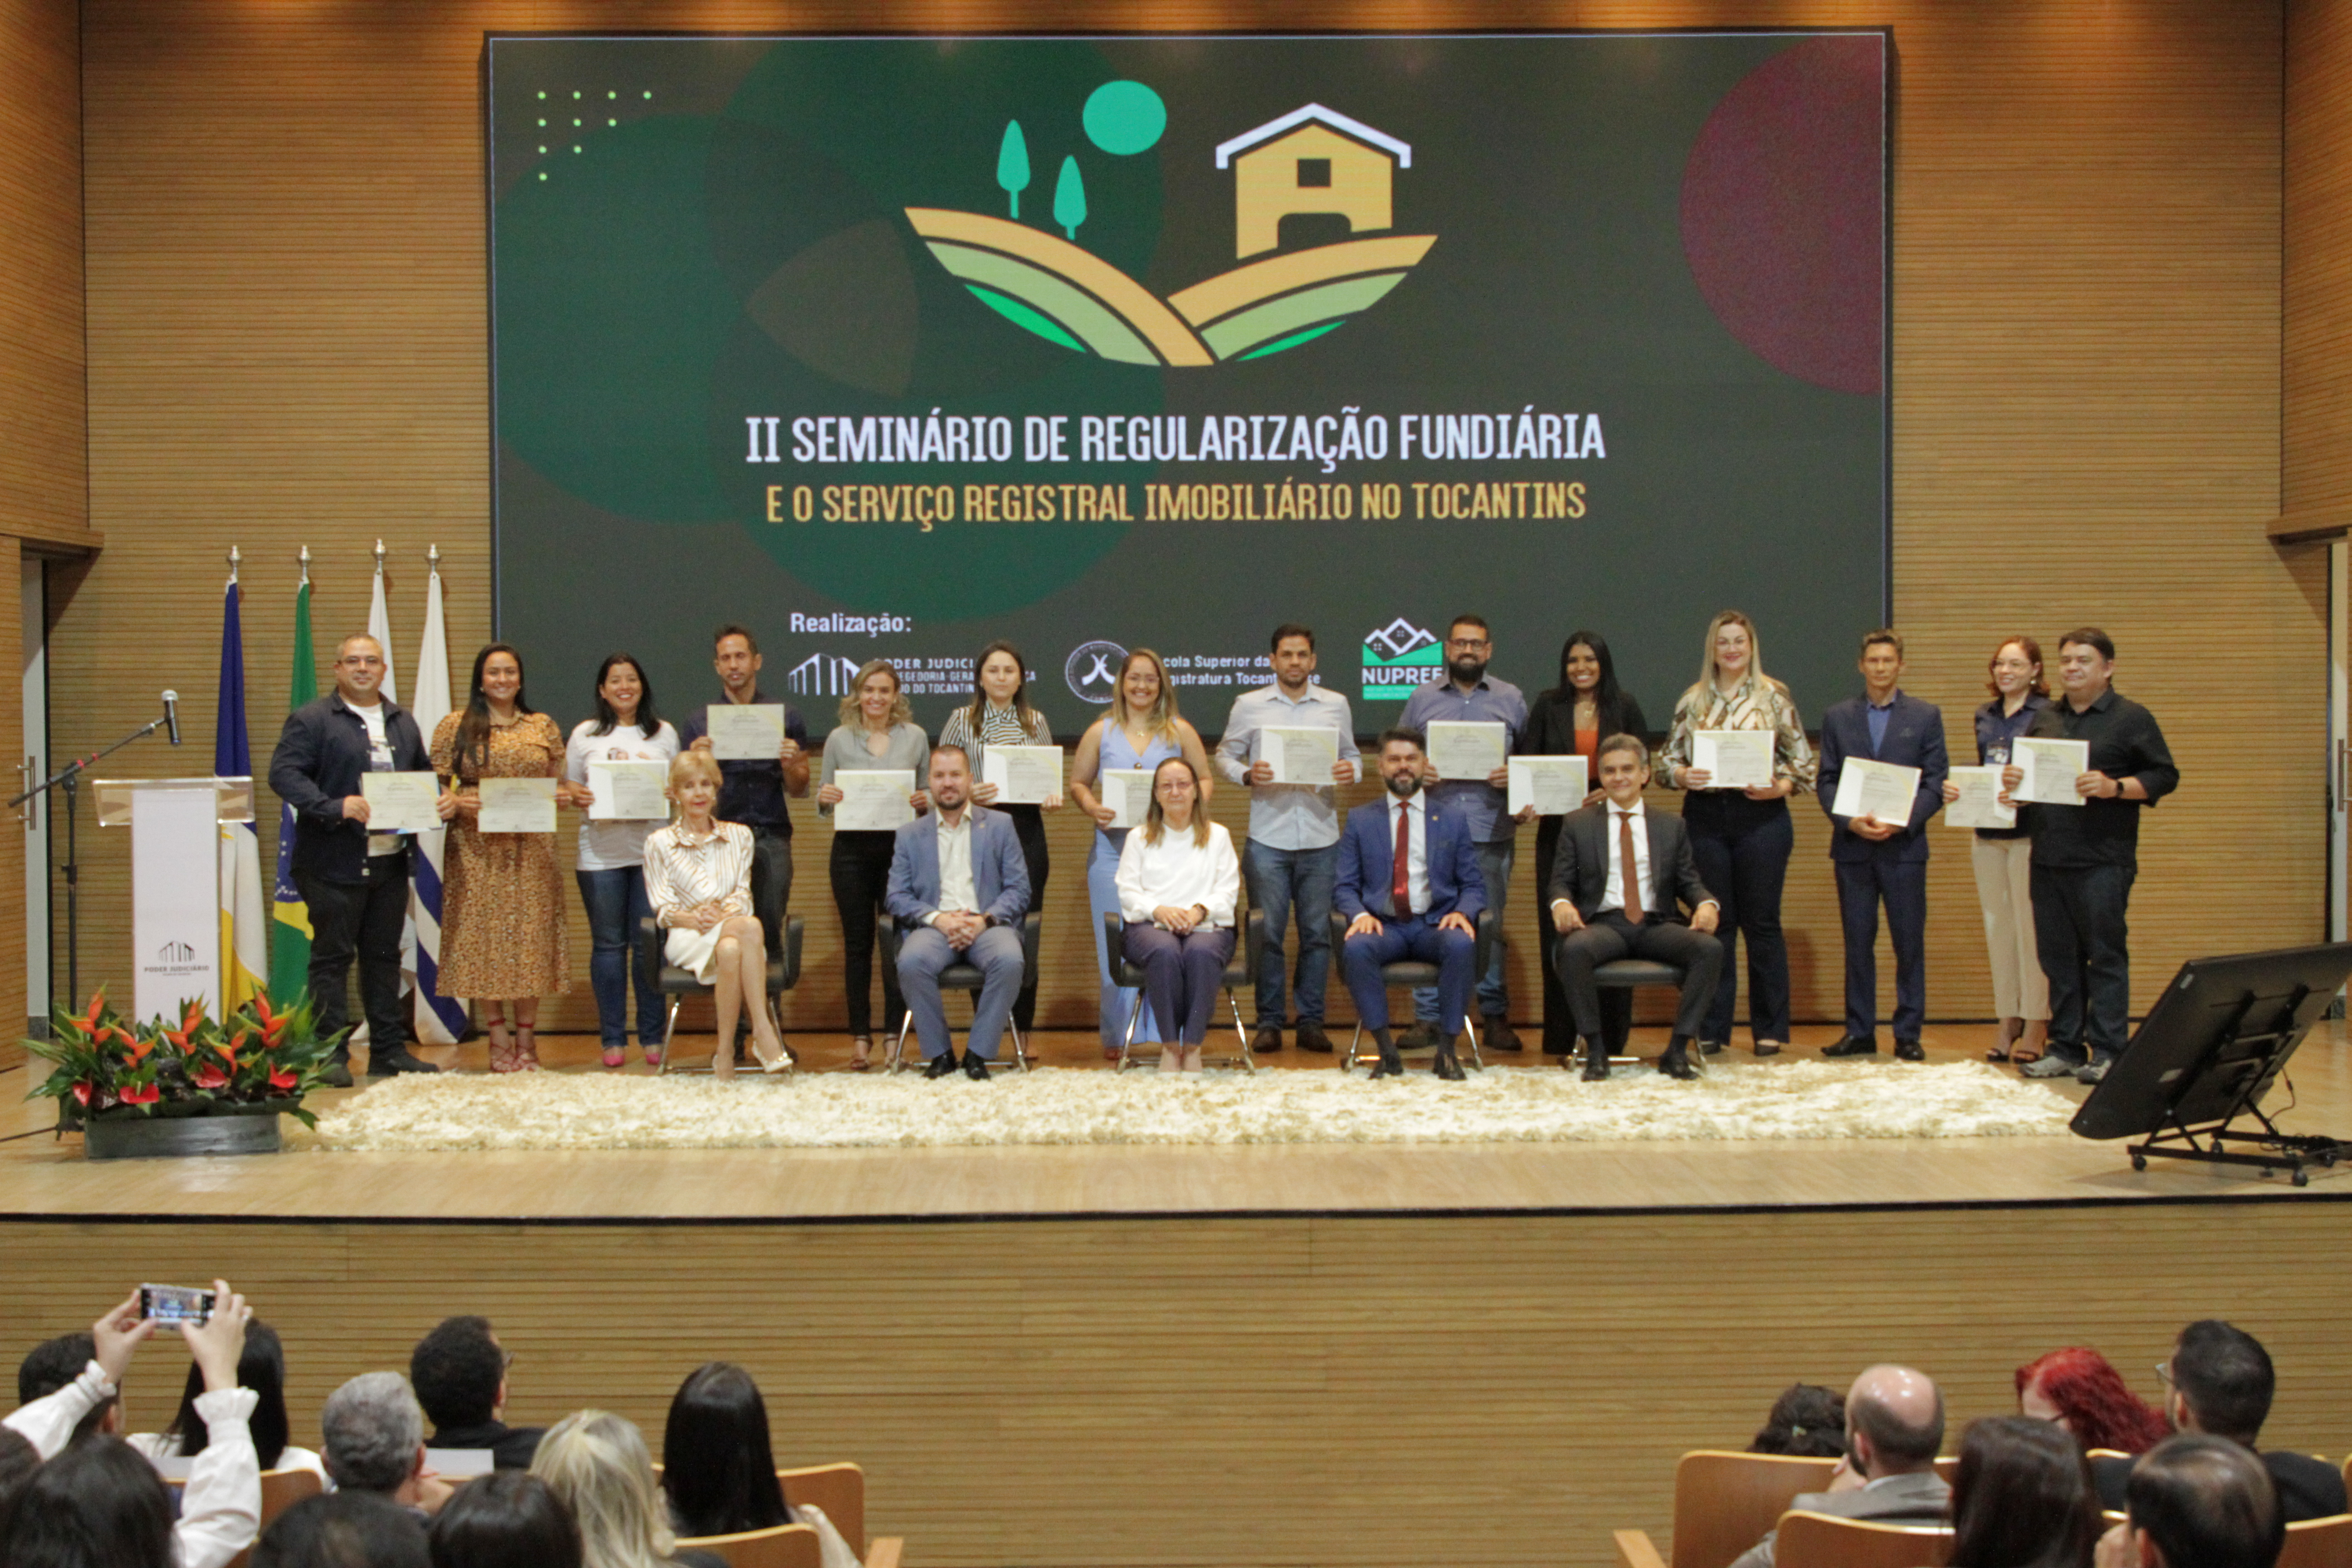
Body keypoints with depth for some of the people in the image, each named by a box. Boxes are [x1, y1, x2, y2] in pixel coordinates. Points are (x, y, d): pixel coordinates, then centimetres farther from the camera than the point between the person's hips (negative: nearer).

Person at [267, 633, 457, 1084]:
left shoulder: (402, 722, 17)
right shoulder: (310, 720, -4)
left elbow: (424, 774, 24)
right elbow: (283, 774, -13)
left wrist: (443, 799, 1)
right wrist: (336, 807, -25)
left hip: (390, 861, 6)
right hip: (334, 863, -6)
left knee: (385, 956, 12)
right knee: (332, 957, -2)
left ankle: (389, 1050, 18)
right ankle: (331, 1055, 3)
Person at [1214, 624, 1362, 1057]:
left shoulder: (1336, 705, 10)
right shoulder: (1249, 706, 6)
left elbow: (1352, 755, 15)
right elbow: (1225, 756, 9)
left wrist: (1351, 770, -7)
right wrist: (1247, 774, -11)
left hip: (1320, 838, 1)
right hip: (1268, 838, -1)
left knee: (1317, 932, 3)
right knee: (1269, 933, 0)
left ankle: (1311, 1022, 11)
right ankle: (1268, 1023, 9)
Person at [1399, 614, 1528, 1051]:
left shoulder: (1511, 700, 11)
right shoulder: (1422, 699, 12)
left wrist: (1514, 775, -10)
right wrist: (1416, 770, -7)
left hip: (1491, 834, 0)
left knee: (1491, 925, 2)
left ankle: (1495, 1017, 10)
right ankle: (1427, 1019, 5)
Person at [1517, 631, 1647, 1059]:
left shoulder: (1624, 707, 8)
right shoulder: (1547, 707, 9)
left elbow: (1642, 766, 5)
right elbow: (1527, 761, 5)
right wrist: (1524, 802, -14)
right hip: (1557, 828, 1)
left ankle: (1610, 1036, 3)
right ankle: (1561, 1038, 4)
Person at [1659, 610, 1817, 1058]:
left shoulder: (1774, 697, 4)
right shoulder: (1693, 701, 10)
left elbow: (1803, 760, 4)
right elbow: (1668, 759, 10)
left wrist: (1779, 787, -13)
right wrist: (1683, 775, -10)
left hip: (1761, 817, -2)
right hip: (1705, 818, 2)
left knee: (1762, 922, 1)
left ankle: (1770, 1029, 9)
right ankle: (1712, 1029, 12)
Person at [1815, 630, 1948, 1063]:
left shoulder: (1926, 716, 5)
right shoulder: (1837, 717, 9)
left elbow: (1936, 783, 1)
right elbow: (1825, 782, 6)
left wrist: (1900, 822, -14)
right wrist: (1851, 821, -11)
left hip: (1904, 845, -1)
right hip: (1853, 847, 1)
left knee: (1909, 943, 0)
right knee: (1858, 942, 5)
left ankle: (1908, 1034, 6)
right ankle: (1860, 1032, 11)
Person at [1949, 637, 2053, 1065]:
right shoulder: (1985, 717, 14)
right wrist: (1955, 790, 2)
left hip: (2029, 834, -6)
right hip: (1988, 834, 6)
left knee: (2031, 928, -5)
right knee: (1998, 929, 9)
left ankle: (2036, 1025, 1)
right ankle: (2008, 1022, 15)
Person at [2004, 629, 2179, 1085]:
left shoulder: (2132, 719, 1)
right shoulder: (2045, 719, 17)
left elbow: (2165, 776, -4)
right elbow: (2029, 773, 26)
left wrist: (2115, 787, -17)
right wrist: (2012, 780, 4)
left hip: (2102, 859, -6)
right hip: (2048, 859, 6)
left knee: (2106, 955, -5)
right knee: (2059, 957, 8)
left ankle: (2107, 1051, -3)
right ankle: (2065, 1048, 14)